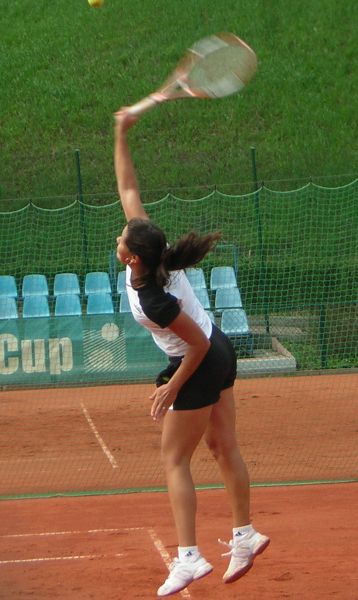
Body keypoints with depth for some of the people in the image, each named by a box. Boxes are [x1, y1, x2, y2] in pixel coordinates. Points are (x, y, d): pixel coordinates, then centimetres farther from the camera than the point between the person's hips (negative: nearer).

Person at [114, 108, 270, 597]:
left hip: (199, 368, -9)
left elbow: (198, 345, -23)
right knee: (225, 448, 16)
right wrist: (121, 135, -9)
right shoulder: (151, 254, -13)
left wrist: (173, 388, -13)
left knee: (175, 461, 1)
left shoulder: (153, 300, -32)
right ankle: (244, 535, 25)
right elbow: (128, 190, -5)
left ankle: (189, 556, -1)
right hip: (220, 354, 9)